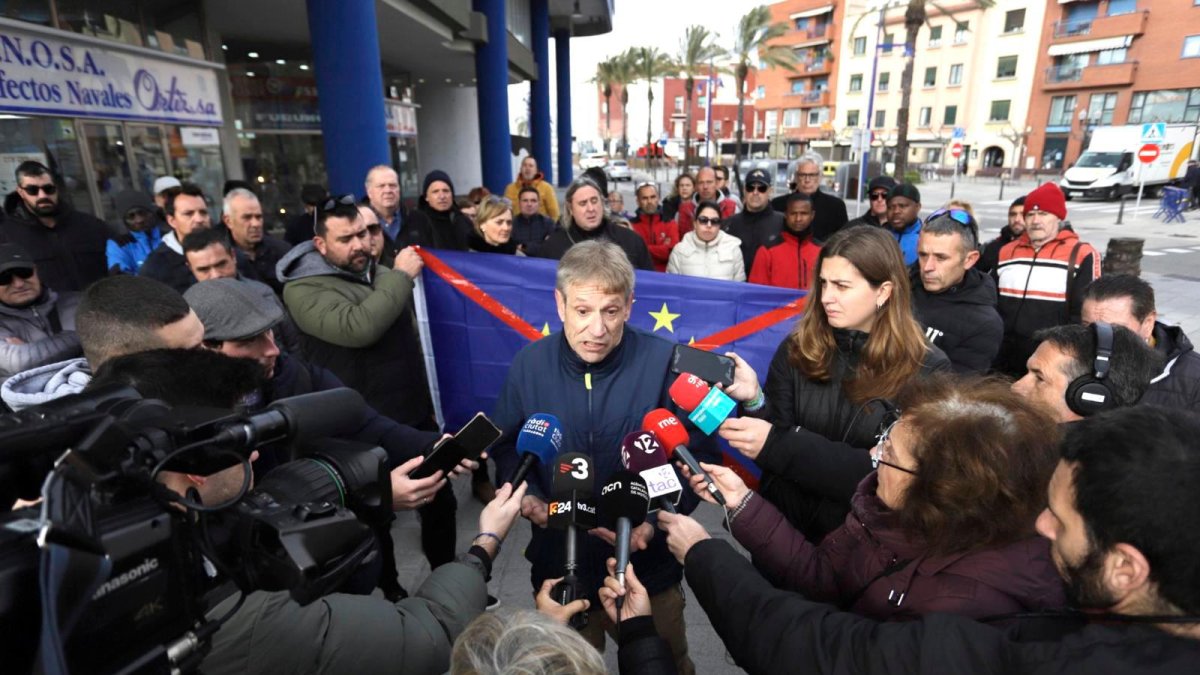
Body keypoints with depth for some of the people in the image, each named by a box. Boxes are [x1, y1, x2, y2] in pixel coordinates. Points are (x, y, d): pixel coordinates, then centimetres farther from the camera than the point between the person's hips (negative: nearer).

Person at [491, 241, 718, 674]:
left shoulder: (665, 362, -17)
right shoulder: (529, 365, -9)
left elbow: (699, 453, -11)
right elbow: (506, 446, 4)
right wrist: (525, 494, -14)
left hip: (647, 566, -1)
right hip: (558, 564, 2)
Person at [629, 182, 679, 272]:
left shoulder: (670, 224, 8)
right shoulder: (631, 225, 2)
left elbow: (673, 252, -4)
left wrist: (643, 249, -5)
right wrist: (662, 249, -4)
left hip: (664, 273, 1)